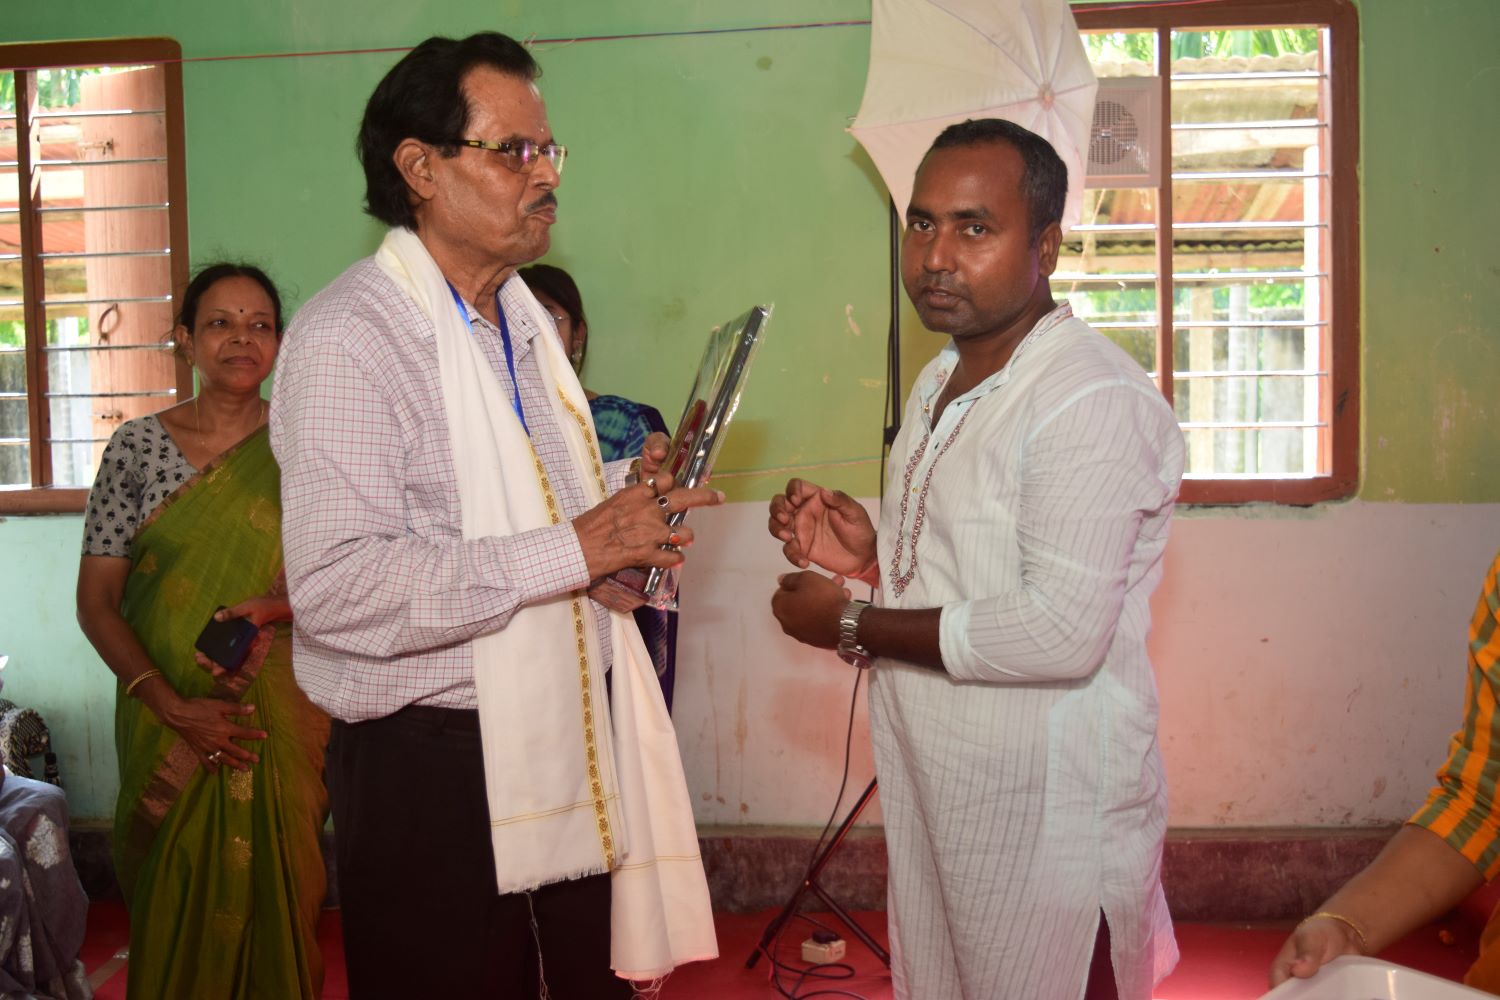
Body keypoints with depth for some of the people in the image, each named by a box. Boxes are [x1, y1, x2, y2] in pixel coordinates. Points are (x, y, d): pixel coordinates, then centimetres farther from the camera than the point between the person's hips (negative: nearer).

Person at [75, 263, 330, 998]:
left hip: (283, 723, 0)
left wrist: (279, 606, -19)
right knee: (177, 906, 8)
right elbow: (96, 601, -1)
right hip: (166, 726, 0)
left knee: (277, 902, 5)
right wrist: (172, 706, -13)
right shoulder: (138, 446, 1)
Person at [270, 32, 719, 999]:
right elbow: (338, 587, -26)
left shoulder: (525, 319, 14)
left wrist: (621, 487, 2)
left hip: (571, 734, 8)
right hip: (438, 767, -7)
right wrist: (572, 549, -25)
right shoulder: (350, 337, -16)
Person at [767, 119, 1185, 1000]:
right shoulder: (941, 382, 11)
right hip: (933, 796, 9)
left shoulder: (1094, 401, -20)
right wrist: (871, 555, -1)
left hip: (1048, 823, -9)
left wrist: (856, 625, -17)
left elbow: (1060, 632, -27)